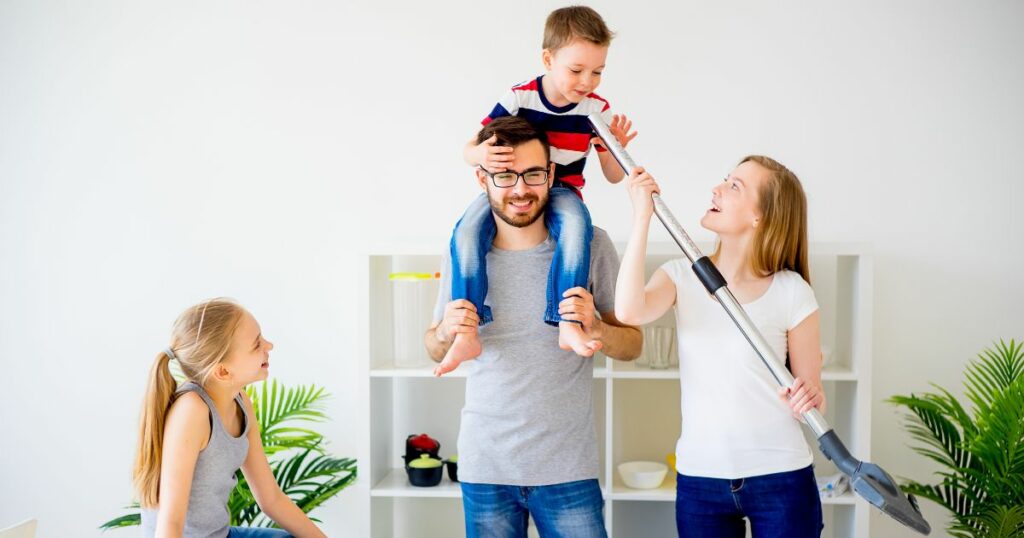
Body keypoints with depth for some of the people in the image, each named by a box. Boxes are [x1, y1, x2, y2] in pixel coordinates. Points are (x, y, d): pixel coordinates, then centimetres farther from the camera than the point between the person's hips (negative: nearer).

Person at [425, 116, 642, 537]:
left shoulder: (590, 245, -6)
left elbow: (632, 345, 1)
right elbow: (434, 350, 11)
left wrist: (595, 329, -20)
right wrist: (446, 333, -12)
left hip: (568, 467, -1)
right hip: (484, 465, 2)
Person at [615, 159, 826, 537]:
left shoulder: (792, 292, -7)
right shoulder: (681, 276, -1)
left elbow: (811, 393, 1)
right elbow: (629, 312, -23)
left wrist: (810, 399, -23)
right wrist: (642, 215, -19)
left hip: (780, 477, -1)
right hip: (699, 478, 2)